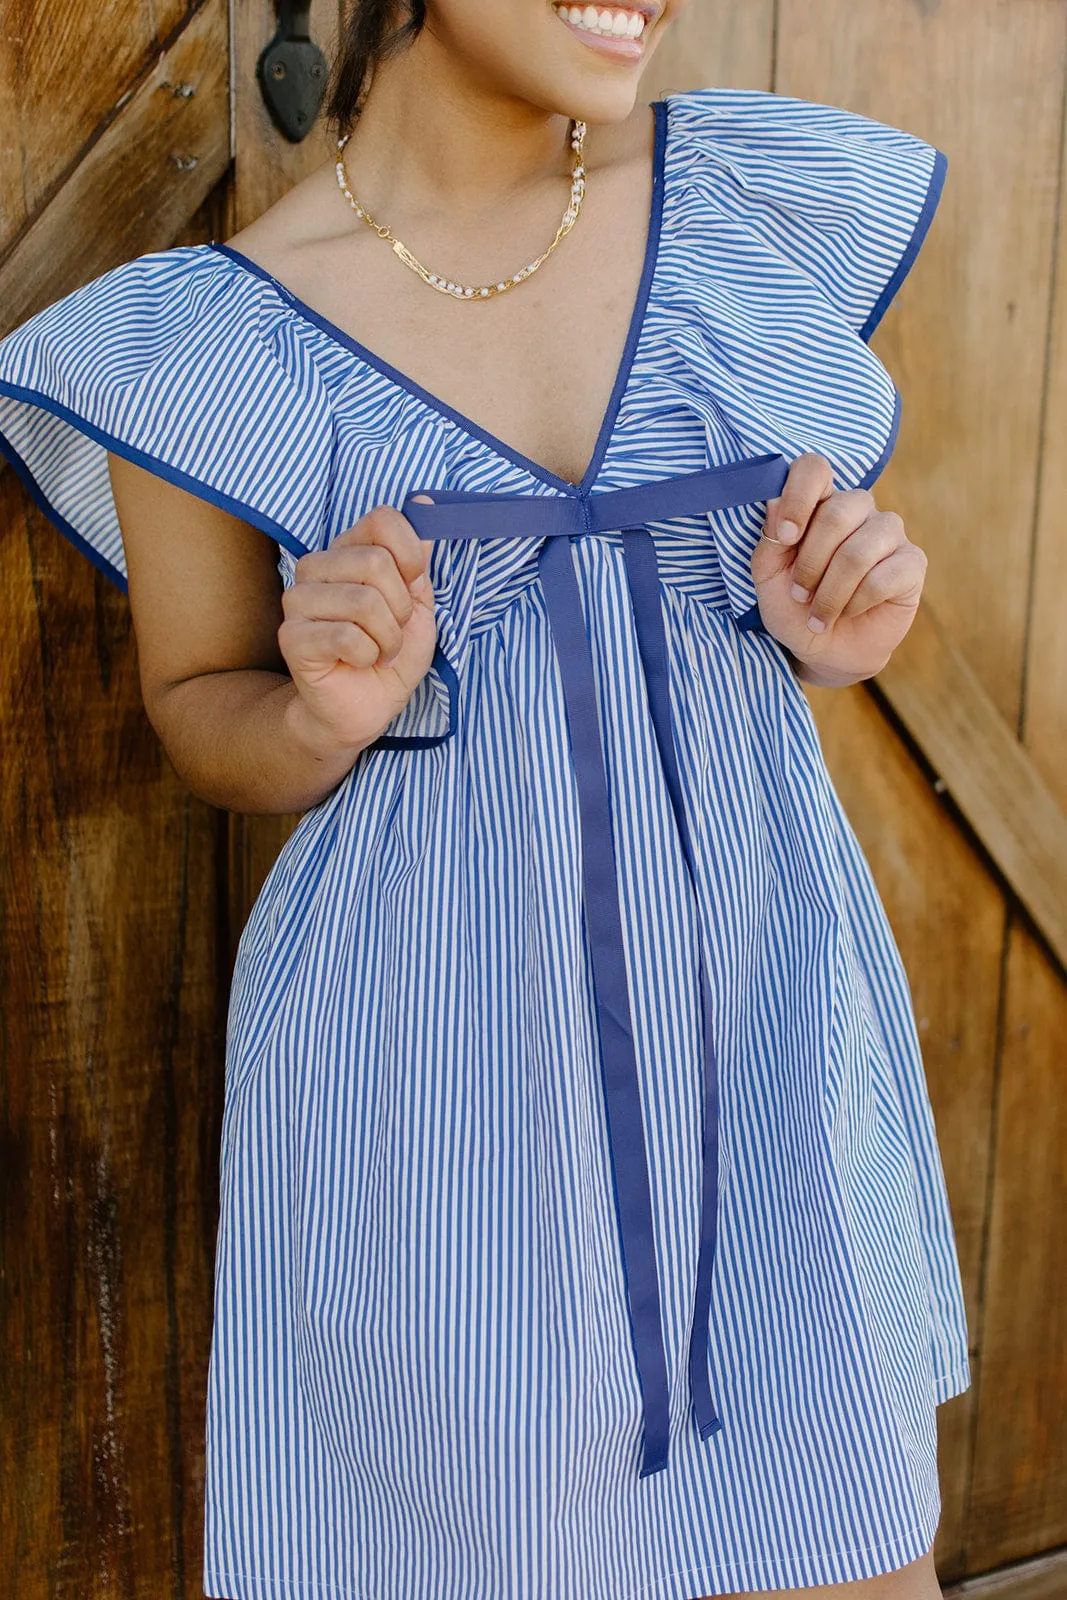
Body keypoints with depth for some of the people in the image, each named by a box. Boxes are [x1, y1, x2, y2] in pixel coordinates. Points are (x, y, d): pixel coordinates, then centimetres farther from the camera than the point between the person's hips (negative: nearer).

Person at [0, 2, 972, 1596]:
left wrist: (836, 631, -10)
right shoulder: (206, 339, -7)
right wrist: (323, 719, -18)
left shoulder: (744, 186, 1)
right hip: (438, 1065, -2)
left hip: (762, 1017, 3)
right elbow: (198, 710, 5)